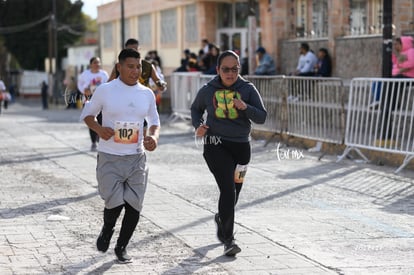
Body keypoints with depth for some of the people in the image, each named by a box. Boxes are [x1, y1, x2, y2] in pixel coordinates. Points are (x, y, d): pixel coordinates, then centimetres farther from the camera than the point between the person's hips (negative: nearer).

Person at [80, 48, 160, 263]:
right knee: (114, 203, -11)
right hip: (109, 157, -3)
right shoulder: (105, 91, -5)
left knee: (134, 206, 0)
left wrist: (154, 136, -6)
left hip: (136, 158, 3)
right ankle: (107, 230, 25)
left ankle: (121, 247, 20)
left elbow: (154, 121, 17)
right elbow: (87, 114, 5)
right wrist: (99, 129, -16)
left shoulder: (147, 94, 5)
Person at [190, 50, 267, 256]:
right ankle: (228, 239, -13)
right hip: (215, 145, -2)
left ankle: (222, 219, 48)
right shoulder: (208, 90, 0)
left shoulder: (248, 89, -1)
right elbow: (195, 109, 19)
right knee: (228, 189, -18)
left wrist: (245, 107, -22)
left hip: (241, 146, 2)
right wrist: (198, 126, 0)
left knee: (233, 193, 14)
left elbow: (262, 117, -4)